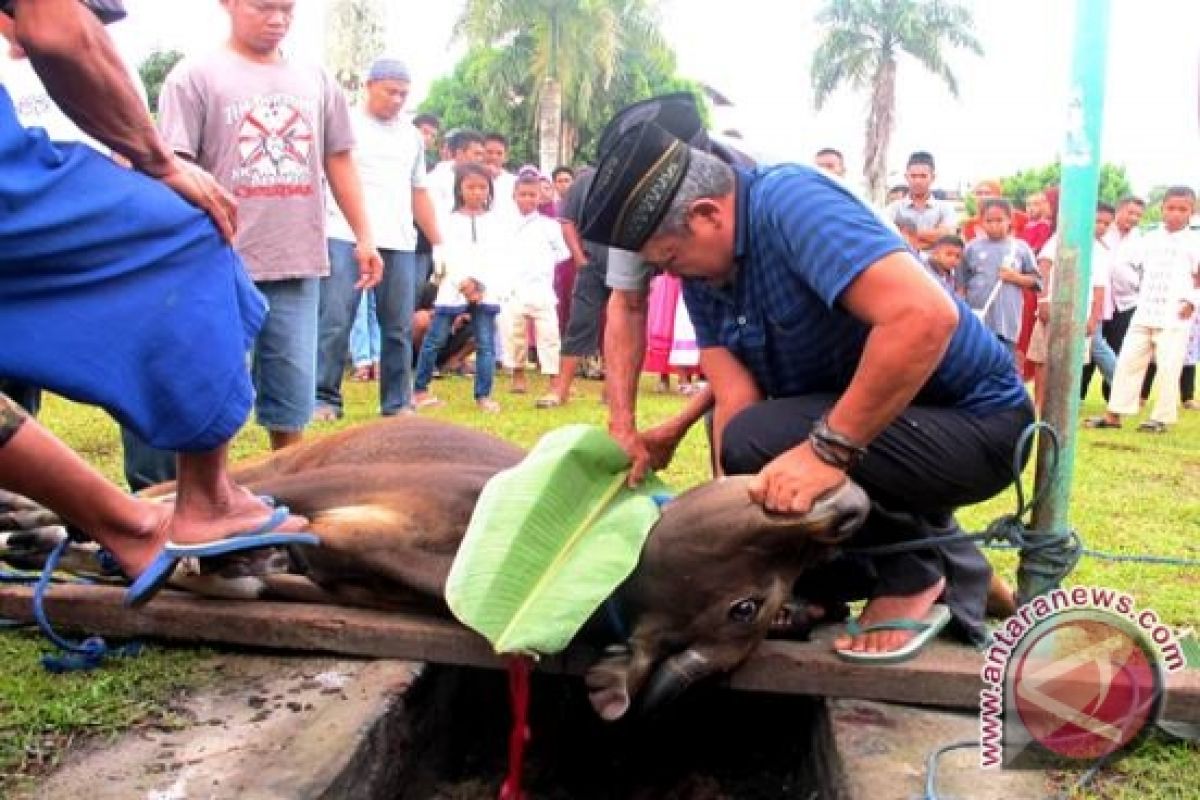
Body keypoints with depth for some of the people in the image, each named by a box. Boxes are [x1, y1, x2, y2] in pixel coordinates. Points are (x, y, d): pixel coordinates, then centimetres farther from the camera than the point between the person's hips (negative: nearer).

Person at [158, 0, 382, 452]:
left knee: (293, 393, 11)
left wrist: (364, 237, 13)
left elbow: (339, 161, 17)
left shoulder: (316, 80, 14)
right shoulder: (196, 76, 1)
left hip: (299, 264, 4)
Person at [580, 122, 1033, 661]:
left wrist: (828, 448, -35)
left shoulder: (789, 203, -25)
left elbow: (926, 316, -38)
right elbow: (735, 399, -5)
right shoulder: (700, 271, 1)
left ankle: (915, 576, -4)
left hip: (975, 425, -9)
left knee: (759, 443, -28)